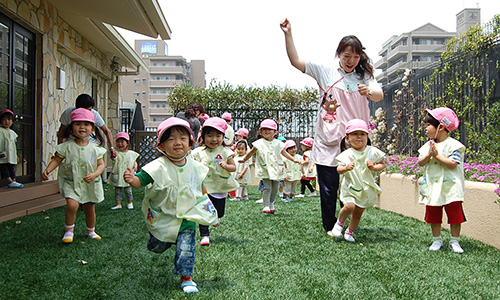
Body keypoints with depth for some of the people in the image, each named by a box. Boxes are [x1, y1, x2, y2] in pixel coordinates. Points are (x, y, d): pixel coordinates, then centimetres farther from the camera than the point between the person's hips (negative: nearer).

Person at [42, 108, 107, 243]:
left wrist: (94, 174, -21)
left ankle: (91, 231, 39)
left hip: (90, 184, 2)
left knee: (89, 209, 14)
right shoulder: (67, 146, -6)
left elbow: (101, 164, -2)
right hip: (71, 183, -2)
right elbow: (57, 159, -1)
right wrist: (47, 170, -17)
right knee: (72, 204, -24)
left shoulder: (95, 148, -4)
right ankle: (69, 230, 0)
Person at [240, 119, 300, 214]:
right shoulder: (259, 143, 1)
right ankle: (266, 206, -8)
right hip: (265, 170, -3)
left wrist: (293, 159, 7)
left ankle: (271, 204, 24)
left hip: (276, 169, 3)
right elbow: (251, 152, 11)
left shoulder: (277, 143, 8)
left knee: (275, 188, 8)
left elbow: (284, 152, 13)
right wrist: (244, 160, 16)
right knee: (267, 187, -11)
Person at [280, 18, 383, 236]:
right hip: (328, 142, -1)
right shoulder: (326, 72, 5)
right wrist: (288, 34, -9)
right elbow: (295, 61, 0)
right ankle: (330, 226, 23)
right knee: (328, 189, 5)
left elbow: (379, 95, -8)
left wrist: (369, 91, -31)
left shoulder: (364, 76, 8)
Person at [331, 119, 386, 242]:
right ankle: (340, 223, 7)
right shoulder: (346, 154, -7)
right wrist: (346, 168, -35)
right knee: (349, 206, -23)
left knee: (358, 212, 9)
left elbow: (382, 164, 6)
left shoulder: (372, 152, 0)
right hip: (350, 187, -3)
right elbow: (339, 169, -14)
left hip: (366, 188, 3)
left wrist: (374, 167, -14)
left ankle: (349, 233, 31)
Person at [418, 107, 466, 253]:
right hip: (433, 187, 5)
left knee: (455, 215, 3)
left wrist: (437, 155, -20)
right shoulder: (428, 145, 8)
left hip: (450, 188, -5)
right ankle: (436, 240, 25)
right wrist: (429, 155, -15)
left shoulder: (453, 145, -9)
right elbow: (420, 162, 2)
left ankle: (454, 241, 18)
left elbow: (453, 164, -18)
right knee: (433, 215, 11)